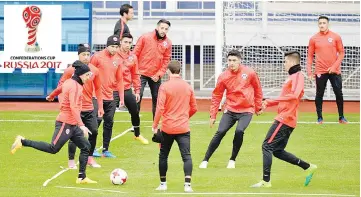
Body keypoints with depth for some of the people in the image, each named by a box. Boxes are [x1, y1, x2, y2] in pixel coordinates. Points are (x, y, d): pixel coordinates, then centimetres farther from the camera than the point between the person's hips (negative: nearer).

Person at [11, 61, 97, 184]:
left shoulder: (70, 83, 12)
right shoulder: (74, 86, -17)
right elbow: (73, 107, -25)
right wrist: (81, 125, -28)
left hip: (72, 125, 10)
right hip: (65, 123, -10)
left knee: (86, 146, 6)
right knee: (53, 149, -10)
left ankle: (82, 177, 8)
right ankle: (22, 142, -3)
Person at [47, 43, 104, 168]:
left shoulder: (94, 70, 3)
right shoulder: (71, 70, -7)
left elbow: (98, 89, 9)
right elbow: (61, 85, -3)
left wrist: (100, 106, 9)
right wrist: (52, 96, -11)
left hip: (89, 109, 4)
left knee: (94, 132, 1)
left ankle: (90, 158, 18)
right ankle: (71, 161, 10)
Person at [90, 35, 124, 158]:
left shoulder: (118, 60, 8)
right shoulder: (97, 57, -7)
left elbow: (119, 80, 13)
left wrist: (122, 97, 9)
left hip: (110, 98, 5)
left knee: (109, 123, 5)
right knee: (96, 122, -6)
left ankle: (106, 150, 11)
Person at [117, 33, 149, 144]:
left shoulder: (133, 57, 6)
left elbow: (135, 75, 13)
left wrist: (137, 91, 11)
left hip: (127, 90, 5)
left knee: (135, 112, 14)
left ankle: (137, 134, 34)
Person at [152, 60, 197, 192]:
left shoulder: (164, 86, -8)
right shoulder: (187, 87, 4)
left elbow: (160, 108, -13)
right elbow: (194, 108, 11)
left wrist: (155, 125, -5)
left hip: (167, 128, -2)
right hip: (183, 128, 2)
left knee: (163, 156, 15)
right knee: (186, 156, -4)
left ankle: (163, 184, 22)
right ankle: (187, 185, -17)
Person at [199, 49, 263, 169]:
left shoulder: (249, 73, -7)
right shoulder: (223, 77, -5)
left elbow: (257, 89, 8)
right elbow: (216, 96, 3)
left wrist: (258, 107, 14)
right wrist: (213, 115, 3)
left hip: (246, 111, -1)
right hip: (230, 110, 1)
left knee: (239, 131, -23)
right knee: (220, 133, -12)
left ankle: (232, 160, -5)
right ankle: (205, 160, -1)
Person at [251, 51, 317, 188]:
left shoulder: (297, 76, -11)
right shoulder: (292, 77, 20)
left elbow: (294, 95, -27)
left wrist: (272, 101, -28)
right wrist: (268, 103, 13)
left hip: (285, 119, -10)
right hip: (285, 119, 10)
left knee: (267, 146, -10)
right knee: (278, 151, 14)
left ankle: (266, 181, -10)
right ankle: (308, 167, 18)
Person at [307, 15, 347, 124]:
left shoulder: (336, 37, 1)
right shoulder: (313, 39, 3)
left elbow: (341, 53, 2)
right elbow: (310, 56, 5)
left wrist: (335, 66, -10)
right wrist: (309, 71, -2)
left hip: (334, 71, 0)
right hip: (320, 72, 0)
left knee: (339, 94, 1)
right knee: (319, 95, 1)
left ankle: (341, 117, 12)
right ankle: (319, 118, 10)